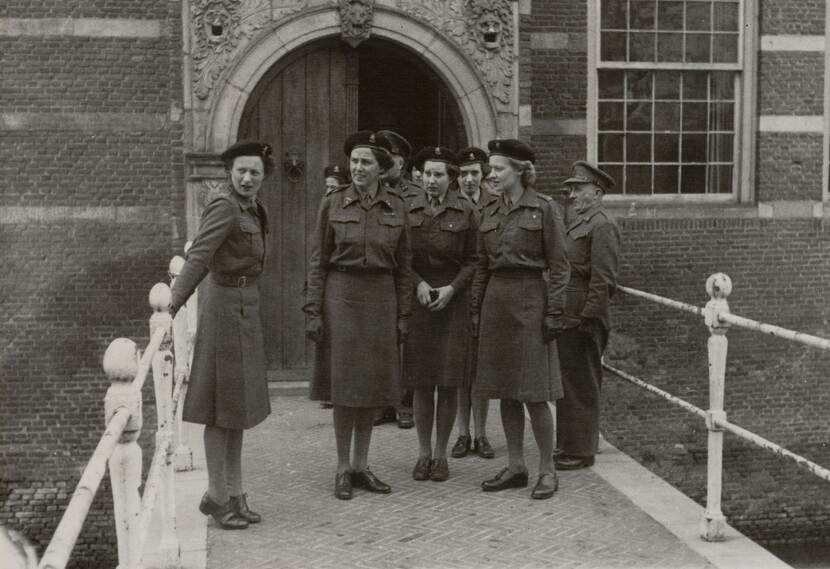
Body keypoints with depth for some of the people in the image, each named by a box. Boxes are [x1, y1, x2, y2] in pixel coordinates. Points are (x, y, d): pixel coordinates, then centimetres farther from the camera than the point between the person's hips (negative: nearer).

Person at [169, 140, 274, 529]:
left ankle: (234, 493, 19)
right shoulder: (224, 208, -15)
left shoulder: (251, 209, 12)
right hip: (226, 309, -9)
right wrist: (169, 312, -30)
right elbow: (198, 260, -24)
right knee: (224, 405, -2)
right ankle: (217, 496, 8)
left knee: (239, 406, 12)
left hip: (244, 311, 9)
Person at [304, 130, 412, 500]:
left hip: (381, 298, 2)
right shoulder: (332, 205, 0)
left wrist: (403, 314, 3)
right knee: (344, 384, -1)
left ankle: (361, 466, 18)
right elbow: (318, 261, 0)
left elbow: (404, 264, 7)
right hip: (341, 294, -2)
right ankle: (343, 469, 10)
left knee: (373, 384, 7)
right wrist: (312, 311, -6)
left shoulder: (396, 208, 5)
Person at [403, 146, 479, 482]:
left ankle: (441, 453, 13)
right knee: (421, 383, 4)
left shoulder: (467, 213, 1)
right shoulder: (408, 210, 6)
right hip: (416, 302, 1)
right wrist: (418, 283, -11)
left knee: (448, 383, 0)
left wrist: (453, 288, -13)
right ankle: (423, 453, 15)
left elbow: (473, 260, 1)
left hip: (453, 303, -1)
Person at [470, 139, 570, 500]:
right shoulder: (489, 212, 11)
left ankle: (547, 471, 7)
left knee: (534, 395, -5)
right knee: (505, 392, 8)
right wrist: (475, 309, 11)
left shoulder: (543, 209, -4)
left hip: (529, 298, -6)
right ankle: (515, 467, 18)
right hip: (495, 300, 6)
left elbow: (558, 265, -6)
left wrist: (553, 312, -11)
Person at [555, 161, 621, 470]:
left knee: (581, 386, -2)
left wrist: (587, 318, -21)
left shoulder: (602, 225, -12)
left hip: (582, 320, -10)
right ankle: (570, 446, 25)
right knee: (567, 385, 15)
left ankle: (581, 451, 7)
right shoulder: (578, 223, 18)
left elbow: (603, 279, -19)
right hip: (567, 318, 10)